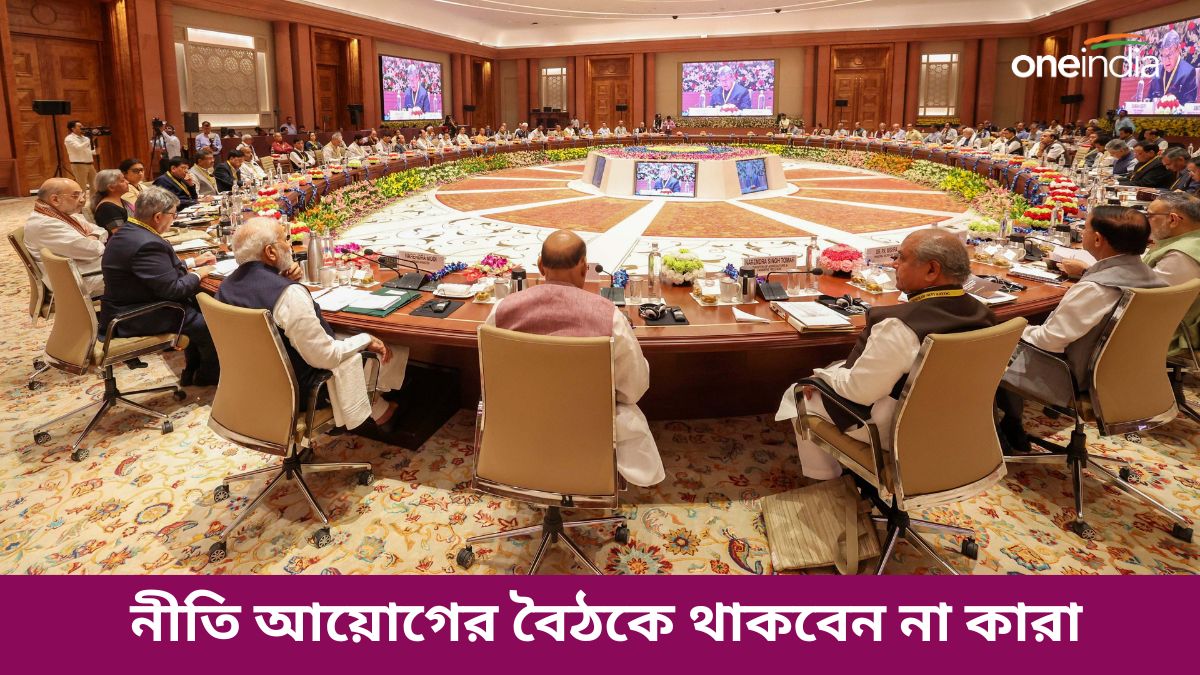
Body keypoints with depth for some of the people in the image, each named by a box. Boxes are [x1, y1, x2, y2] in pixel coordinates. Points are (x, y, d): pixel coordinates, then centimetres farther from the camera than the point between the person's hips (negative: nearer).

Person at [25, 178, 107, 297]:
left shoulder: (66, 214, 13)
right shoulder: (44, 225, -18)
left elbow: (101, 231, 18)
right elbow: (92, 250, -26)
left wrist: (94, 237, -5)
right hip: (85, 281, -10)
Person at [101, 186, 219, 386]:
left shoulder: (128, 231, 4)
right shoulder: (147, 244, -28)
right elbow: (173, 289, -26)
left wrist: (191, 263, 16)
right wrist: (197, 274, -9)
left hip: (125, 308, 11)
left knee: (197, 304, 19)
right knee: (212, 323, -1)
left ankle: (192, 372, 27)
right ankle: (208, 375, 24)